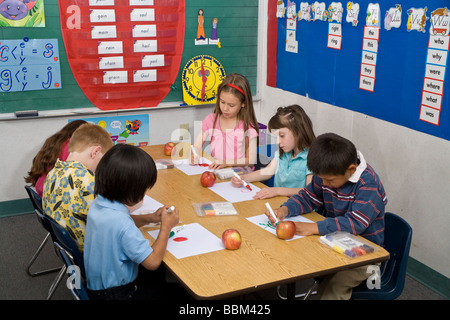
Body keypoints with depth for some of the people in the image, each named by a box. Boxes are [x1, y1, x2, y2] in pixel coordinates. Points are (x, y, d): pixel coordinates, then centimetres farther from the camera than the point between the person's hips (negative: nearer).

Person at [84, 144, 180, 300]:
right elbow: (153, 262, -26)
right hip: (117, 293, -9)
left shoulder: (97, 205, -6)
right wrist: (166, 226, -14)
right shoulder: (124, 227, -34)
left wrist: (150, 218, 7)